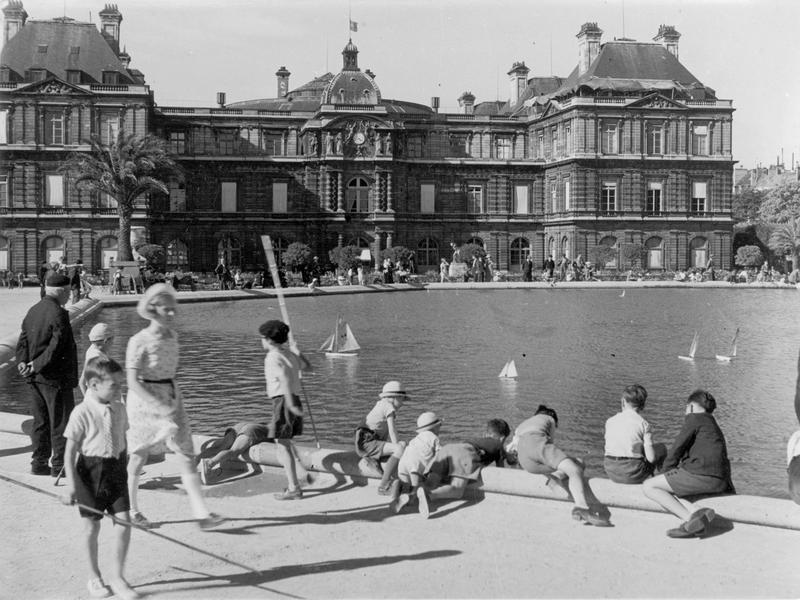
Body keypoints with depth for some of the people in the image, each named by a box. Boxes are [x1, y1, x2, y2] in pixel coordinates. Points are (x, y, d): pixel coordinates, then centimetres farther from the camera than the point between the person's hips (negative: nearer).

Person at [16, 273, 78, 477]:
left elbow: (23, 340, 5)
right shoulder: (59, 314, -17)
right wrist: (37, 366, -17)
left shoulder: (33, 311, 9)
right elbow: (56, 346, -23)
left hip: (35, 377, 8)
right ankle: (59, 465, 6)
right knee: (60, 422, 1)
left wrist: (22, 362, -6)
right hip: (55, 378, -8)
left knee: (40, 422, 15)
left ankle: (39, 462, 21)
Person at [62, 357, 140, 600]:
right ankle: (94, 577, 25)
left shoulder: (119, 409, 3)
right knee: (92, 525, 8)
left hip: (116, 470, 4)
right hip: (91, 470, -4)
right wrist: (72, 484, -14)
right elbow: (70, 452, -11)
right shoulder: (82, 413, -13)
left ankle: (118, 576, 12)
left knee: (123, 521, -2)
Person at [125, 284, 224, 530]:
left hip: (172, 398, 6)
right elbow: (132, 382, -20)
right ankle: (131, 510, 28)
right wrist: (159, 405, -29)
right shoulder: (139, 341, -15)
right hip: (145, 401, -6)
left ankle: (202, 514, -2)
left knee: (186, 454, -3)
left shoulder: (172, 336, 5)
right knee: (138, 456, 8)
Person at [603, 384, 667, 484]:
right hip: (632, 474, -5)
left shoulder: (610, 421, 4)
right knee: (661, 448, 20)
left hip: (611, 473, 5)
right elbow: (651, 458, -11)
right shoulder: (643, 424, -7)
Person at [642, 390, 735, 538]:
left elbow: (677, 449, 1)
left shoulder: (694, 418, 5)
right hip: (720, 483, 9)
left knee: (649, 487, -3)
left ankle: (690, 518, -21)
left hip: (700, 474, -9)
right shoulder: (714, 426, 30)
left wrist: (666, 471, 13)